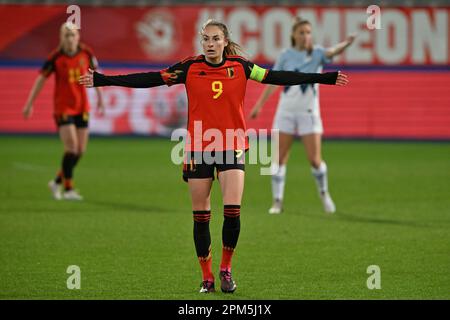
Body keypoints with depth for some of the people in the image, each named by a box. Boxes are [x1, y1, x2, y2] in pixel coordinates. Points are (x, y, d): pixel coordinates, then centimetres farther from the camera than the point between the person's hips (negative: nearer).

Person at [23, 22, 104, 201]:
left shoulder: (86, 54, -1)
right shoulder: (55, 58, -11)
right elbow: (41, 79, -4)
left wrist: (100, 97, 19)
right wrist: (29, 104, -4)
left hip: (82, 108, 5)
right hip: (62, 108, -5)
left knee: (80, 151, 5)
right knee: (71, 147, -14)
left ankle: (57, 182, 24)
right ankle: (68, 189, -4)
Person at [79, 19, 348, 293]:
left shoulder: (240, 67, 1)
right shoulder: (190, 68, -2)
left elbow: (278, 77, 1)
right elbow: (149, 79, -5)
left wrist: (327, 78, -1)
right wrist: (101, 80, -11)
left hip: (232, 147, 0)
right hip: (198, 149, 0)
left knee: (233, 211, -12)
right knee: (201, 216, 3)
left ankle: (226, 269, 9)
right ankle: (207, 277, 15)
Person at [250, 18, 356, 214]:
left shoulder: (317, 53, -4)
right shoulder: (285, 56, 1)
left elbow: (333, 52, -25)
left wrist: (347, 43, -46)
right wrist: (259, 105, 11)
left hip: (309, 112, -1)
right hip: (286, 111, 2)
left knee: (315, 159, -4)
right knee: (280, 158, -2)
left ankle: (324, 194, 21)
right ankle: (277, 201, 6)